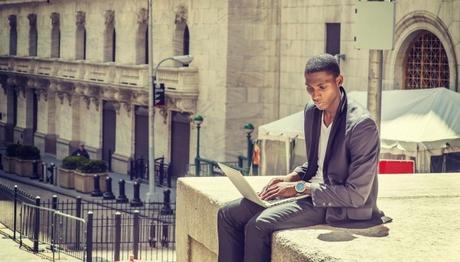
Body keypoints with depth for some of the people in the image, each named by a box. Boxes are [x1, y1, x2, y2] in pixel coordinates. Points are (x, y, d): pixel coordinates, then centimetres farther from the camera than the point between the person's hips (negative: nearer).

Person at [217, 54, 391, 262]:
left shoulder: (362, 125, -21)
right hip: (308, 191, 9)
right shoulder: (311, 112, 5)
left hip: (339, 208, -9)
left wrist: (301, 187, -18)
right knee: (228, 214, -1)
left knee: (258, 226, -26)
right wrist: (291, 178, 0)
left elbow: (357, 195, -21)